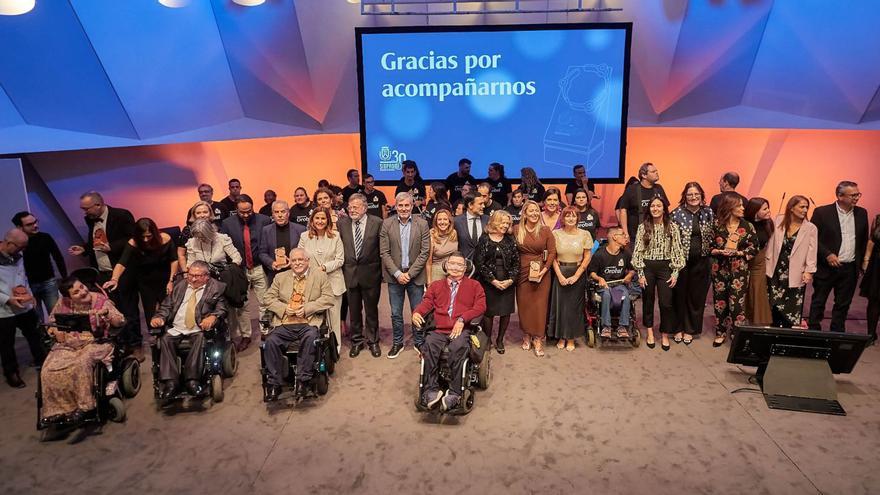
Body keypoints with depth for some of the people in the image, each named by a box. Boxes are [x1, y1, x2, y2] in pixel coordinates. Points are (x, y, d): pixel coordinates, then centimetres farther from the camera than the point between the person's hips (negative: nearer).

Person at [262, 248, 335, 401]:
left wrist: (307, 308, -9)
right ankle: (275, 383, -14)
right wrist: (285, 308, -5)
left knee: (310, 338, -34)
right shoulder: (280, 277, 20)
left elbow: (329, 298, 1)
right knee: (270, 341, -26)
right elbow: (269, 298, 14)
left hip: (309, 322, -2)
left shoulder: (320, 276, 12)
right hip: (284, 323, 2)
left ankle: (304, 380, -21)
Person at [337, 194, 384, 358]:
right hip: (350, 273, 2)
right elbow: (339, 247, 5)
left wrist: (382, 271, -3)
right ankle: (356, 341, 29)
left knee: (371, 309, 11)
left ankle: (373, 341, 27)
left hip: (370, 273, -2)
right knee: (354, 310, 14)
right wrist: (343, 269, 0)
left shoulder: (377, 222, -7)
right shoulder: (342, 223, 0)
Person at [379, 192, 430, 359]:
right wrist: (397, 273, -11)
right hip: (394, 276, 1)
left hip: (415, 275, -1)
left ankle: (419, 342, 25)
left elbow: (424, 252, -5)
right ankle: (397, 343, 26)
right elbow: (384, 252, -3)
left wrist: (410, 273, -11)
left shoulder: (422, 224, -3)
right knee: (396, 313, 10)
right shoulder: (387, 224, -2)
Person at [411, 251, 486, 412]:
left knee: (458, 347, -36)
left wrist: (462, 319, -10)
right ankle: (431, 390, -26)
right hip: (439, 330, 2)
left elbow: (480, 306, 5)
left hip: (462, 330, -2)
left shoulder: (474, 286, 20)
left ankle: (454, 393, -29)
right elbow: (426, 302, 17)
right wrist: (416, 312, -8)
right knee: (429, 345, -32)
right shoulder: (436, 286, 28)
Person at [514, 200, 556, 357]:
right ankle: (526, 335, 22)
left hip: (541, 273, -1)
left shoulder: (546, 230, -1)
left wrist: (544, 270, -11)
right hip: (522, 272, 1)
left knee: (540, 305, 1)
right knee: (524, 304, 7)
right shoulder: (516, 230, 0)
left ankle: (538, 338, 9)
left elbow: (552, 252, -2)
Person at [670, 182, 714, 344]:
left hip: (701, 261, 3)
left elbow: (713, 236, 11)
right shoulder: (677, 214, -6)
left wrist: (711, 252, 3)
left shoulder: (709, 213, 3)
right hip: (681, 260, -2)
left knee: (697, 295, 9)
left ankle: (691, 329, 23)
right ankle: (679, 327, 21)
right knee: (680, 294, 5)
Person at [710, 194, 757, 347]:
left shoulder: (747, 226, -1)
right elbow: (709, 246, 2)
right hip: (720, 269, 1)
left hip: (739, 271, -1)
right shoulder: (717, 224, -1)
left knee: (737, 303, -4)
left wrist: (737, 253, -17)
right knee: (720, 301, 10)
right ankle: (720, 333, 24)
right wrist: (719, 251, -17)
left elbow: (753, 248, -2)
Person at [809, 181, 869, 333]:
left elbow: (864, 240, 14)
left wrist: (859, 262, 12)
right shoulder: (822, 212, -8)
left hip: (850, 269, 4)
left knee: (843, 304, 12)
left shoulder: (862, 213, 6)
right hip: (826, 267, -4)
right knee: (818, 302, 6)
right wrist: (827, 254, -17)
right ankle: (813, 331, 17)